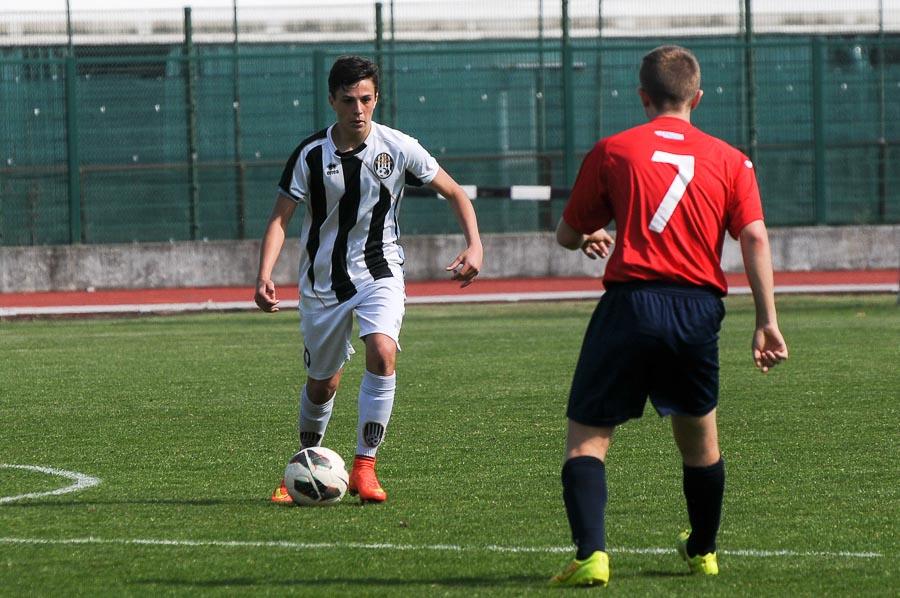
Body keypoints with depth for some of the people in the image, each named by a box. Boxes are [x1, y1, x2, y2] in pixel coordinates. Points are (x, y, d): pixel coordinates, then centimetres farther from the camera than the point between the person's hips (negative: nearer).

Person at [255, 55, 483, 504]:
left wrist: (474, 245, -13)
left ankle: (364, 468, -20)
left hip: (380, 273, -1)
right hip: (323, 279, 1)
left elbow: (454, 193, 1)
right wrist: (264, 276, -22)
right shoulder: (311, 154, -10)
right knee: (322, 383, 9)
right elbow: (280, 218, -8)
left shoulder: (397, 148, -9)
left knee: (382, 352, -27)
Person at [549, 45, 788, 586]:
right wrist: (768, 321, -2)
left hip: (630, 303, -3)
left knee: (586, 437, 1)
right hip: (699, 312, 3)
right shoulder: (729, 160, 10)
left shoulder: (611, 151, 6)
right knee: (699, 437, 24)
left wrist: (590, 239, 38)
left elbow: (567, 234, 14)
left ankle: (591, 555, -18)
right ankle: (703, 551, 40)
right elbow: (755, 238, -1)